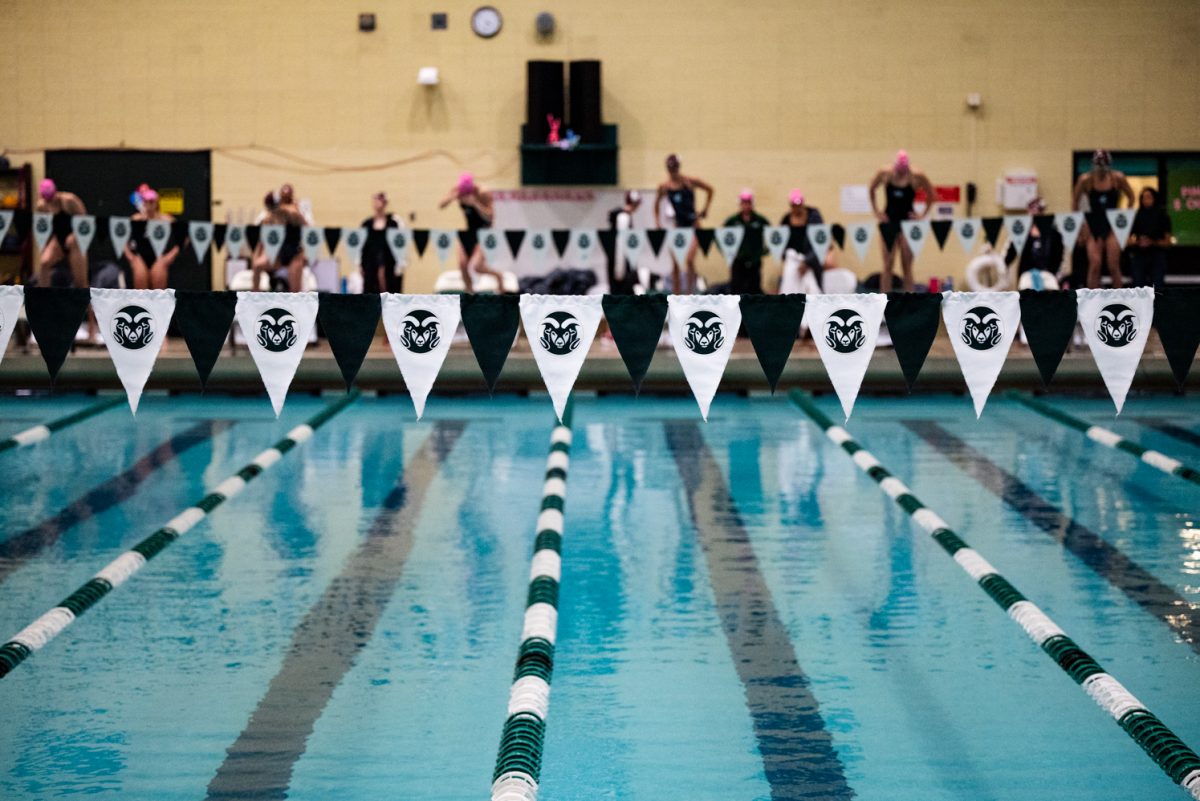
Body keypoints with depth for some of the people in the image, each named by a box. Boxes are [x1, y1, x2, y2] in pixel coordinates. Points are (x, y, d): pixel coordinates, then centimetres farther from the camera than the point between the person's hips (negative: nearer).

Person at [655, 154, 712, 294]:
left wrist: (705, 210, 3)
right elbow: (657, 203, 17)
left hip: (693, 224, -3)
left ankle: (690, 291, -7)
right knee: (675, 263, 2)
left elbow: (709, 190, 6)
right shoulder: (664, 186, -1)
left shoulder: (689, 181, -7)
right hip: (678, 225, 3)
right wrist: (657, 221, 8)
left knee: (689, 260, -16)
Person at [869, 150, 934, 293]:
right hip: (889, 221, 1)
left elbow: (931, 195, 4)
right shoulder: (885, 174, -7)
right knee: (888, 265, -3)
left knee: (907, 266, -1)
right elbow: (871, 190, 10)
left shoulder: (917, 176, -9)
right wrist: (877, 211, 4)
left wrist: (922, 214, -2)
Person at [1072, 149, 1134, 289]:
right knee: (1094, 265, -11)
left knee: (1114, 266, -4)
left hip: (1113, 224, 0)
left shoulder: (1118, 178, -6)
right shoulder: (1086, 179, -8)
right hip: (1093, 225, 0)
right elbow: (1075, 201, 4)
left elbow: (1131, 197, 7)